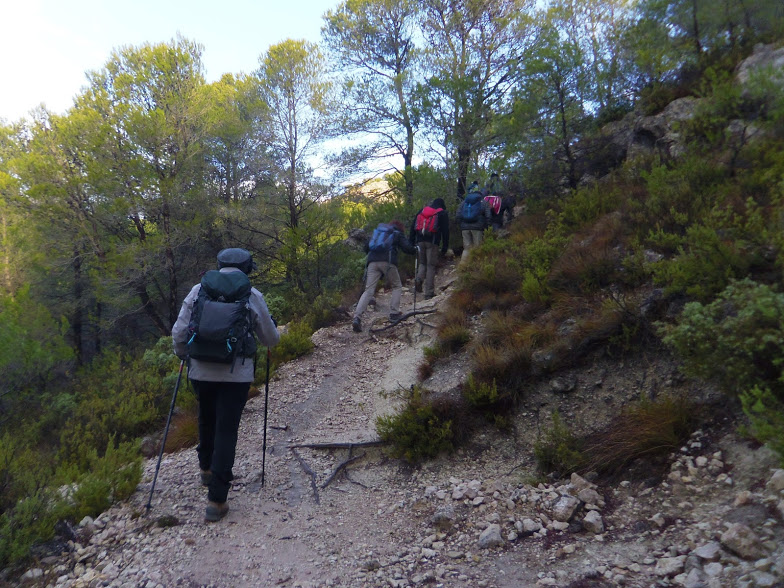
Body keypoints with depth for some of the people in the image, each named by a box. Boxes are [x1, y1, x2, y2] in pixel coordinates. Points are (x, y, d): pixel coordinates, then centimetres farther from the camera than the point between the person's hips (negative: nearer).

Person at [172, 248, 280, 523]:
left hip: (201, 371, 3)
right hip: (236, 374, -3)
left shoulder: (199, 290, 3)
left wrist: (183, 355, 22)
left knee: (207, 420, 25)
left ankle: (207, 469, 47)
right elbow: (270, 339, 5)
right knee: (226, 431, 3)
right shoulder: (252, 296, -2)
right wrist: (273, 333, 29)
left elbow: (179, 331, 3)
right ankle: (216, 500, 2)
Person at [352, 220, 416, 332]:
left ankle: (357, 317, -18)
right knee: (397, 287, 18)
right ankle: (394, 313, 9)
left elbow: (366, 247, 27)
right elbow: (407, 248, 6)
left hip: (372, 262, 3)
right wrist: (414, 250, 26)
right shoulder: (398, 234, 18)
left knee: (368, 290, -3)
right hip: (388, 262, -3)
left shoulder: (377, 231, 31)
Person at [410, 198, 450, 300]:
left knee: (422, 263, 17)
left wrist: (411, 242, 14)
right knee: (431, 266, 0)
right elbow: (445, 231, 4)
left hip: (420, 241, 3)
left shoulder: (422, 210, 21)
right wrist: (445, 247, 4)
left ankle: (419, 278, -14)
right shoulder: (443, 213, 12)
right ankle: (429, 293, -3)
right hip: (432, 242, -3)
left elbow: (413, 226, 15)